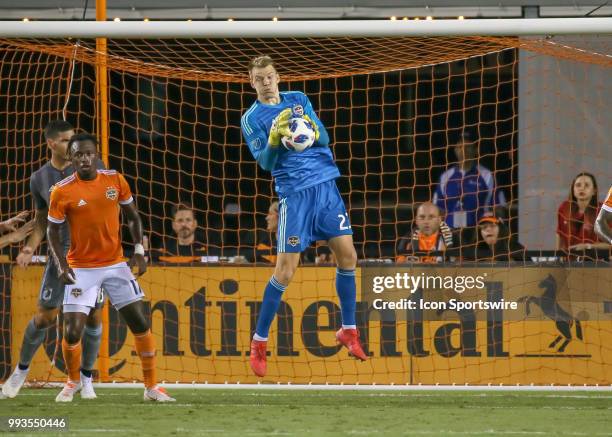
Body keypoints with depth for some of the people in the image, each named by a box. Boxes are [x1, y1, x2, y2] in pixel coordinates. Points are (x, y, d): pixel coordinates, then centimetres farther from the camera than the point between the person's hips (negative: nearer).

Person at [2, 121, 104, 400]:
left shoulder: (90, 166, -3)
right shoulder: (40, 179, 3)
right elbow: (41, 220, 13)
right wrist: (30, 249, -3)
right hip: (63, 251, 0)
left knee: (94, 317, -1)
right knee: (45, 316, -4)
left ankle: (86, 379, 15)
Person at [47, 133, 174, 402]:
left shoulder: (115, 180, -3)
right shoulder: (62, 192, -11)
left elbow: (132, 216, 10)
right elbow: (52, 231, -1)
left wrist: (139, 251, -1)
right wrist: (61, 265, -15)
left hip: (116, 265, 3)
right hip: (81, 269, -3)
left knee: (140, 323, 1)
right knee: (72, 332, -10)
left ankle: (151, 386, 14)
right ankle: (72, 383, 18)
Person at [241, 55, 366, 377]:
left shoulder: (299, 100, 10)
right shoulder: (251, 118, 0)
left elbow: (324, 139, 4)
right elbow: (265, 162, -9)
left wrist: (313, 132, -19)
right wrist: (274, 139, -28)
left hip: (326, 185, 4)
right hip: (295, 193, -4)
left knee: (347, 256, 2)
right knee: (285, 269, -8)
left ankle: (348, 330, 17)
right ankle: (259, 342, 2)